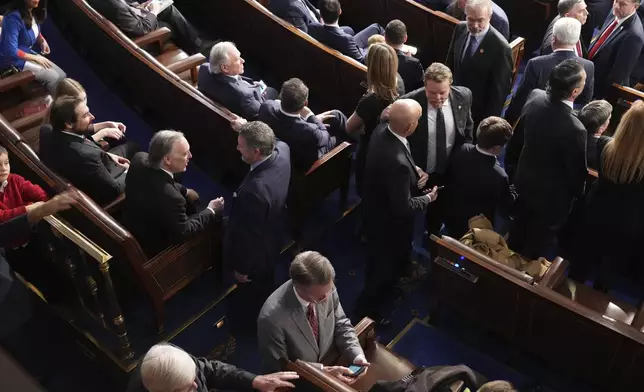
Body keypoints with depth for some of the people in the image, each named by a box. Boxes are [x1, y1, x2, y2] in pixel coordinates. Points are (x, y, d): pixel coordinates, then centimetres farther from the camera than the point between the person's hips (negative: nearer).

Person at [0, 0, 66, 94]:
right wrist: (35, 58, -20)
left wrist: (42, 40, -2)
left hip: (30, 52, 8)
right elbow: (11, 51, -28)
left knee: (61, 75, -4)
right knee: (53, 78, -18)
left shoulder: (33, 12, -3)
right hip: (13, 60, -8)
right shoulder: (13, 18, -28)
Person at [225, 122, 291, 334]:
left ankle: (248, 325, 55)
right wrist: (246, 129, -2)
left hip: (255, 253, -7)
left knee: (251, 294, 26)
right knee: (265, 285, 35)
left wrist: (241, 267, -14)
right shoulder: (282, 150, -23)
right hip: (272, 241, 8)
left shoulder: (255, 190, -45)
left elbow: (249, 234, -29)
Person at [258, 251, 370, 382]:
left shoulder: (326, 288, -14)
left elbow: (341, 325, 1)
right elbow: (278, 368, -17)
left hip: (332, 364, 4)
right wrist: (323, 371, -23)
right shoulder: (272, 317, -29)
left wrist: (357, 356, -14)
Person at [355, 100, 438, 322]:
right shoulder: (397, 162, -43)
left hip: (377, 209, 9)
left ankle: (377, 293, 63)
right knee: (388, 265, 18)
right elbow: (404, 208, -30)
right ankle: (366, 309, 40)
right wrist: (428, 198, -13)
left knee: (379, 261, 34)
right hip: (389, 221, -8)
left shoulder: (382, 130, -15)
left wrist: (414, 170, -5)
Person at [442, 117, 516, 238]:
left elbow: (448, 177, 0)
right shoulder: (498, 176, -36)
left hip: (452, 219, 5)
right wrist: (513, 190, -4)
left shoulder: (461, 151, -20)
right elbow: (506, 211, -19)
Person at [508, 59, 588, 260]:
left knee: (518, 233, 31)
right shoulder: (574, 129, -38)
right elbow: (577, 172, -21)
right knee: (538, 245, 20)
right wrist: (579, 193, 1)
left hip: (524, 181, 7)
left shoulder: (535, 97, -19)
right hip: (552, 195, -7)